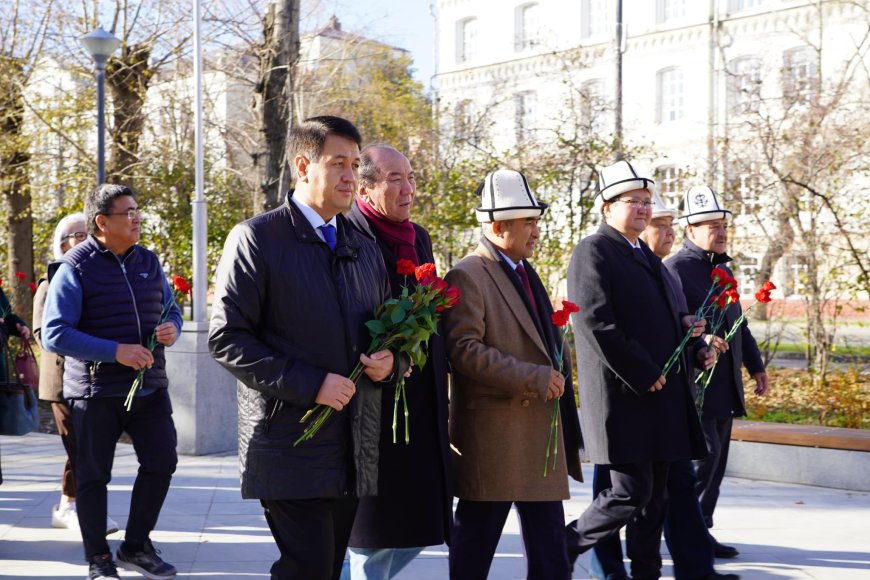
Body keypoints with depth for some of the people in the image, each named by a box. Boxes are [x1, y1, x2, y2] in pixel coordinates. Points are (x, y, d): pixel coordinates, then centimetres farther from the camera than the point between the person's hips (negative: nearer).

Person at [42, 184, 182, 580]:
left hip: (149, 386, 5)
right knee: (93, 476, 4)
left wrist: (171, 329, -5)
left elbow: (170, 310, 21)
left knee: (161, 462, 4)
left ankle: (136, 547, 22)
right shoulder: (75, 268, -9)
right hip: (95, 392, -5)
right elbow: (53, 335, -15)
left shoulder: (148, 262, 10)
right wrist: (116, 351, -23)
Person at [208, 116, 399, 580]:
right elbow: (226, 339, -10)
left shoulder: (366, 250, 16)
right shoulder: (255, 238, -5)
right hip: (290, 445, -6)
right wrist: (310, 385, -17)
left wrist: (389, 362, -1)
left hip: (354, 451, 6)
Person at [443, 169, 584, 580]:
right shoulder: (467, 277, -11)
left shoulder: (525, 273, 17)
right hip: (492, 435, -9)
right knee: (475, 541, 2)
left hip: (541, 434, 9)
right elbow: (464, 350, -21)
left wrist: (557, 374, 13)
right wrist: (535, 378, -21)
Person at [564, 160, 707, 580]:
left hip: (660, 395, 9)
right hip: (624, 397, -9)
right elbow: (595, 323, -19)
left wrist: (682, 323, 8)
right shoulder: (593, 251, -9)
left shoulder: (646, 256, 20)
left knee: (654, 495, 11)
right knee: (630, 492, -10)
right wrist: (642, 375, -17)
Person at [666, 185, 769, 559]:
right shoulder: (675, 268, -10)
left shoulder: (723, 269, 18)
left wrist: (755, 365, 24)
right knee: (704, 454, -11)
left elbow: (737, 321, 25)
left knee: (716, 459, 10)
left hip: (725, 388, 9)